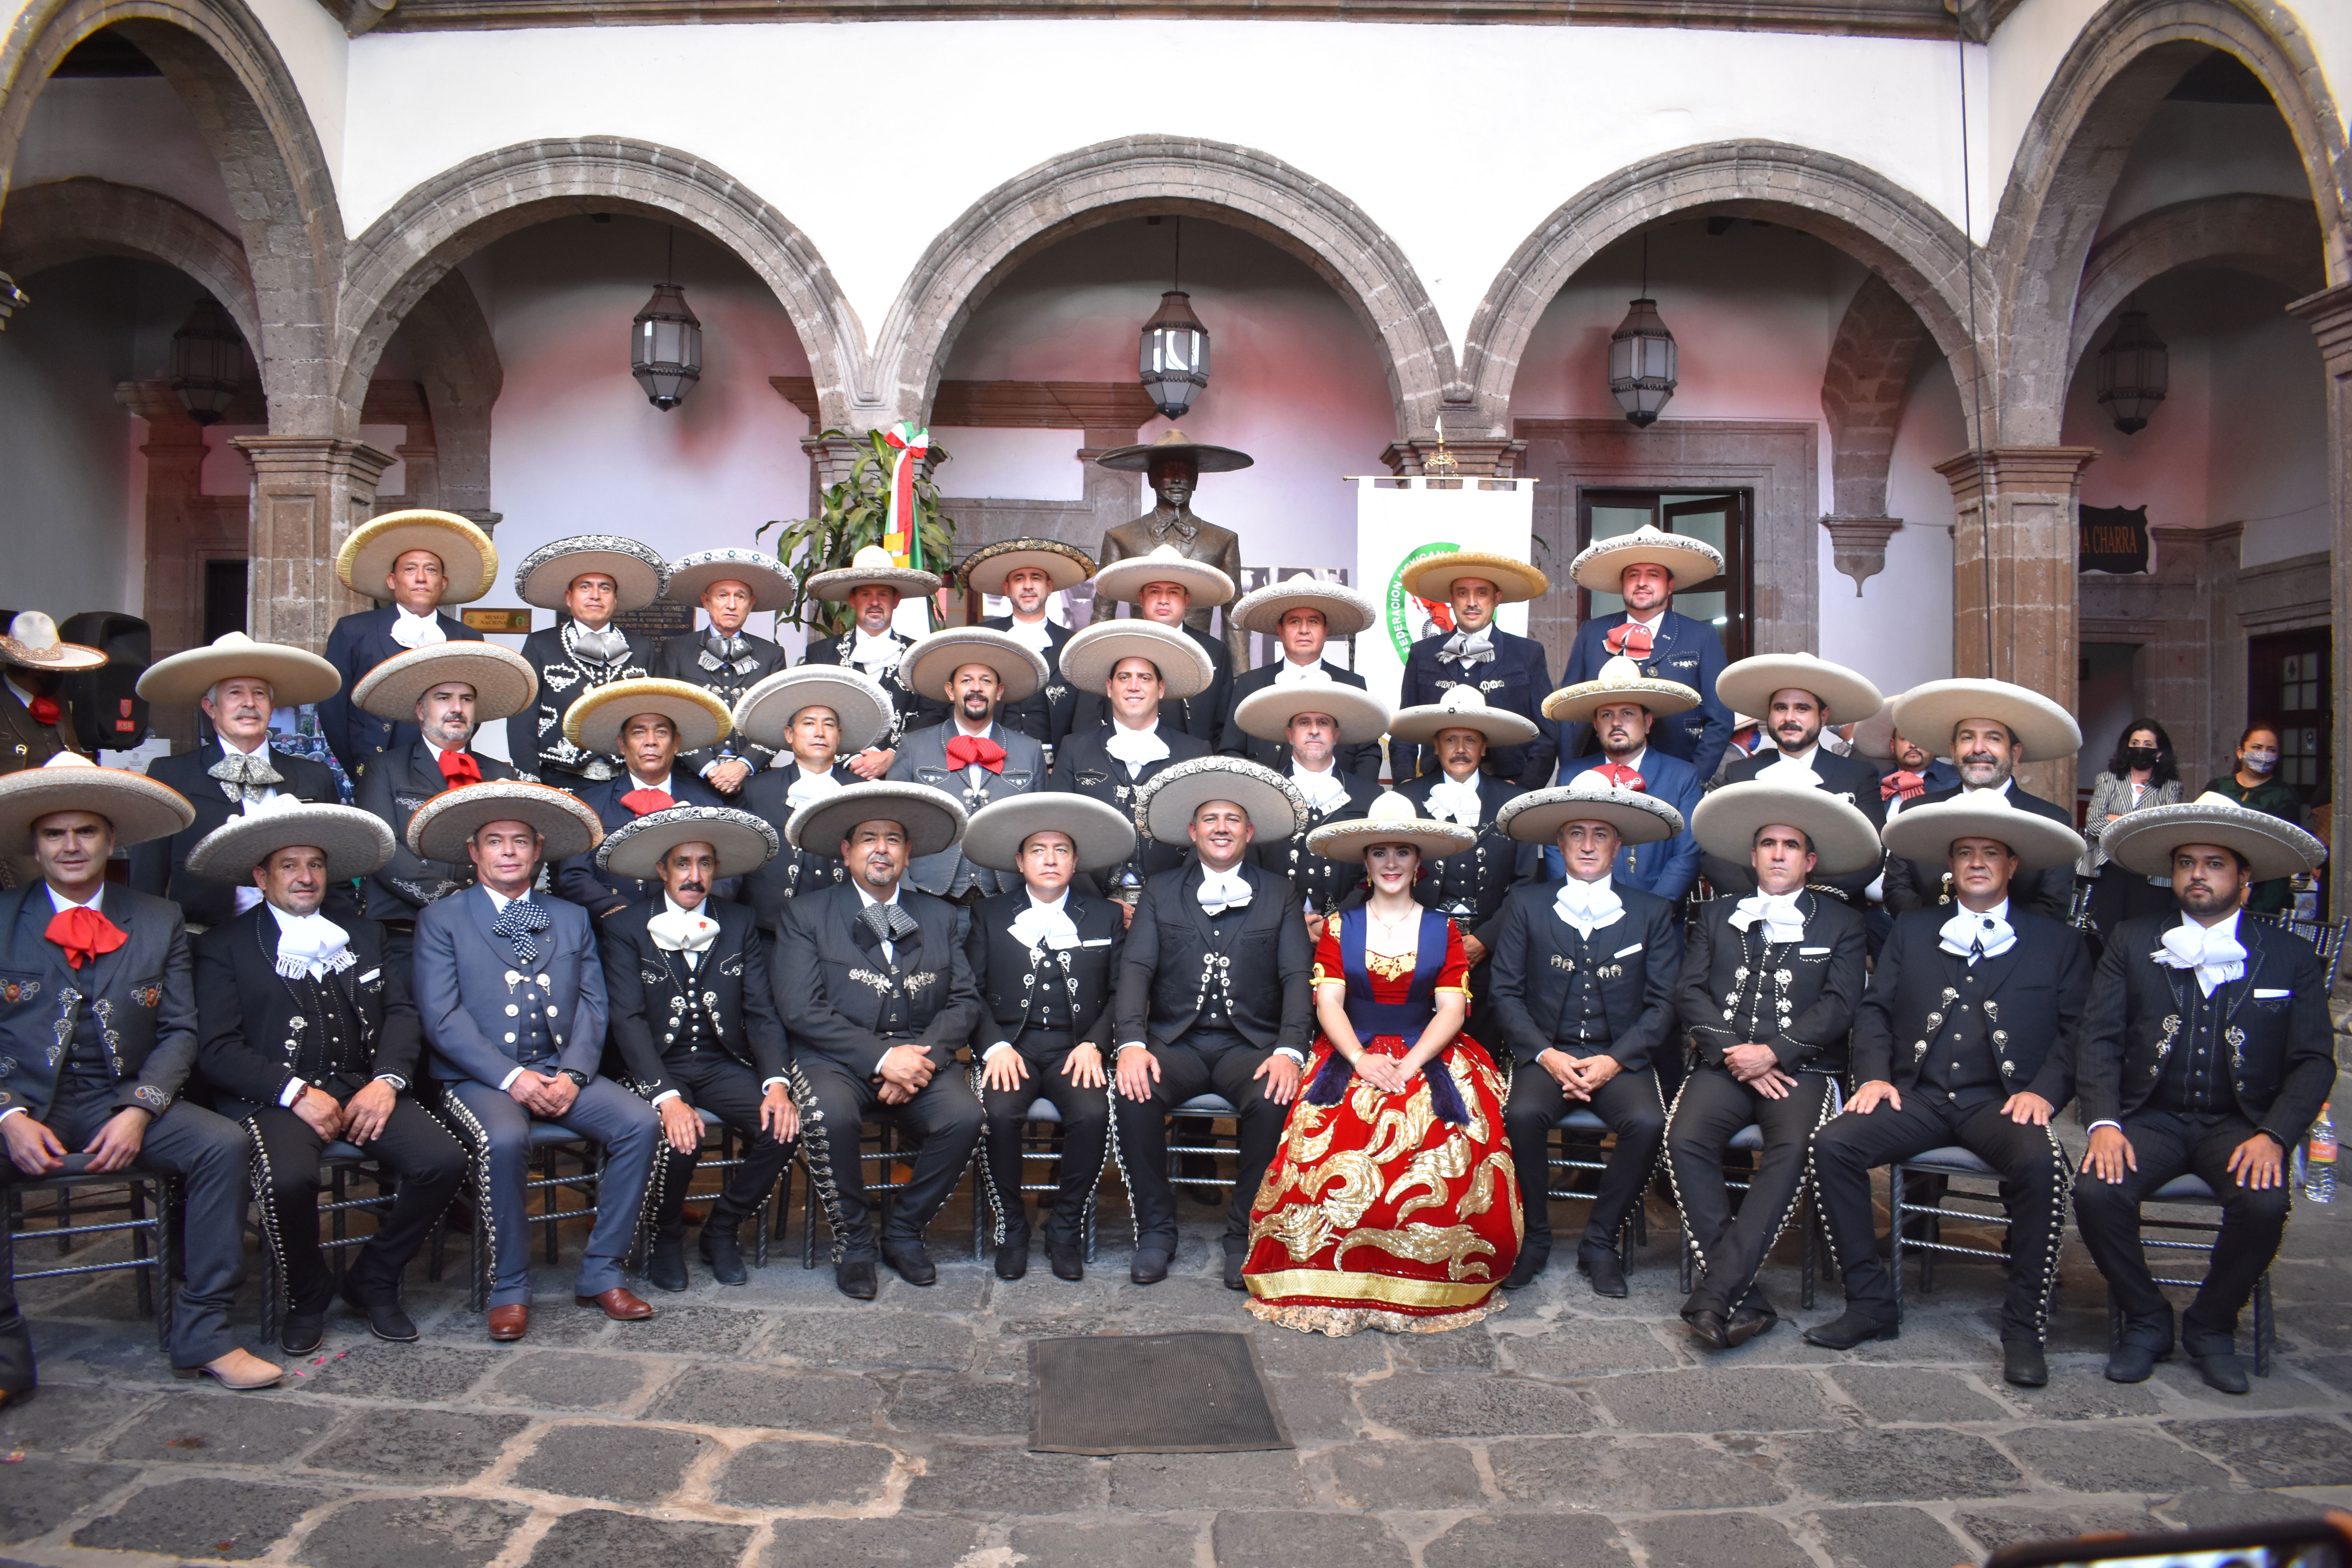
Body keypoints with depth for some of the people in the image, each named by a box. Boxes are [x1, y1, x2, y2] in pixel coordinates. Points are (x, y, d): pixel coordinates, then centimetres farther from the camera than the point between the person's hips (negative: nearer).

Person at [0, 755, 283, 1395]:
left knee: (225, 1144, -25)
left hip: (122, 1104, 2)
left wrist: (139, 1110, -11)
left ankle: (200, 1335, -14)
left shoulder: (159, 922, 9)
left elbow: (179, 1032, 6)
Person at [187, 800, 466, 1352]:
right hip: (274, 1096, -3)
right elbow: (216, 1048, -2)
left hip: (364, 1087, 4)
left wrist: (387, 1080, -8)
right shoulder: (225, 946, 8)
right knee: (288, 1180, -34)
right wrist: (296, 1092, -15)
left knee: (444, 1162, -22)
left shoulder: (364, 935, 21)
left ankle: (372, 1282, 3)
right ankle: (307, 1296, -2)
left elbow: (401, 1013, 12)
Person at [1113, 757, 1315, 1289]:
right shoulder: (1160, 892, 13)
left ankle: (1244, 1234, -10)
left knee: (1273, 1102, -32)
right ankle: (1156, 1230, -9)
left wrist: (1289, 1051, -16)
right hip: (1175, 1042, 1)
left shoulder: (1279, 897, 12)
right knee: (1133, 1095, -30)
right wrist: (1132, 1044, -16)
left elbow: (1297, 977, 2)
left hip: (1250, 1045, 0)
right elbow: (1136, 968, 2)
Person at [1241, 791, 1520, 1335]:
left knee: (1441, 1148, -31)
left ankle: (1427, 1288, -13)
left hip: (1428, 1056, 0)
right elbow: (1328, 1003, 3)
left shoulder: (1443, 931, 12)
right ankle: (1334, 1285, -17)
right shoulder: (1339, 926, 13)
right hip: (1351, 1055, 0)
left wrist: (1408, 1066, -15)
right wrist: (1360, 1059, -16)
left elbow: (1452, 1009, 2)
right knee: (1330, 1142, -31)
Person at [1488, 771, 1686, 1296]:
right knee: (1524, 1115, -31)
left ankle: (1599, 1243, -7)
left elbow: (1662, 1004, 4)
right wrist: (1546, 1054, -11)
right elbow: (1506, 992, 3)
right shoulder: (1526, 904, 8)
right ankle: (1534, 1237, -8)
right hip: (1544, 1052, 0)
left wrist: (1613, 1061, -11)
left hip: (1619, 1058, 1)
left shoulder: (1653, 913, 9)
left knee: (1648, 1123, -29)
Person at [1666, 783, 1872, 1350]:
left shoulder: (1841, 924, 15)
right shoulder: (1717, 915, 21)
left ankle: (1716, 1294, -32)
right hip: (1725, 1063, 2)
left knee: (1794, 1150, -33)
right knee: (1684, 1140, -29)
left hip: (1802, 1068, -1)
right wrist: (1732, 1051, -7)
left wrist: (1773, 1052, -11)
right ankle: (1745, 1298, -25)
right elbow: (1689, 990, 10)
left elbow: (1839, 1006, 2)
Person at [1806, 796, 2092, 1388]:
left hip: (2001, 1102, -2)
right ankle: (1871, 1303, -11)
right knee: (1831, 1143, -24)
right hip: (1918, 1096, 2)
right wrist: (1874, 1074, -2)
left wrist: (2044, 1091, -10)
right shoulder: (1912, 929, 19)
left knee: (2040, 1161, -35)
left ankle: (2024, 1328, -17)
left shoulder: (2057, 940, 13)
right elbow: (1874, 1009, 15)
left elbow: (2077, 1028, 7)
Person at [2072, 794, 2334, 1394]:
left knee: (2263, 1204, -31)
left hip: (2240, 1124, 0)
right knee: (2096, 1192, -27)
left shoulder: (2291, 958, 6)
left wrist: (2273, 1136, -15)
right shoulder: (2132, 944, 7)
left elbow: (2314, 1062, 2)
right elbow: (2099, 1042, 1)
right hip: (2150, 1117, 0)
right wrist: (2104, 1123, -15)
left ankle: (2211, 1327, -1)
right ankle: (2146, 1321, 1)